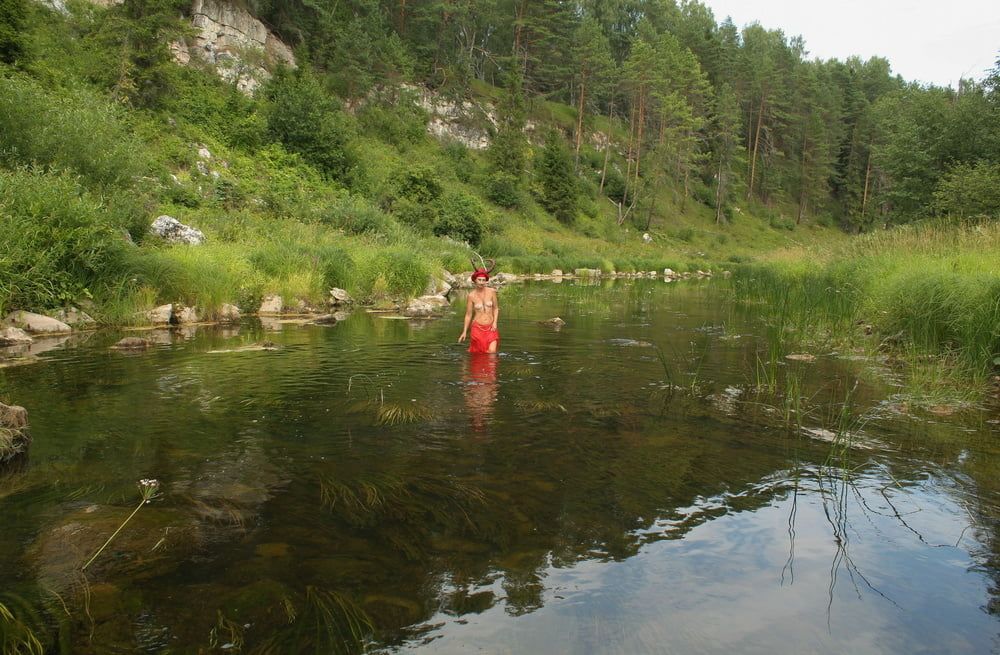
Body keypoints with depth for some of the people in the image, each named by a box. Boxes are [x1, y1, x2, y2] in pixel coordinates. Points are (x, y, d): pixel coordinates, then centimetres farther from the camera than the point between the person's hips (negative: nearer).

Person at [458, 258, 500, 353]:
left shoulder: (491, 292, -2)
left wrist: (495, 322, -5)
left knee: (492, 352, -12)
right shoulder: (471, 295, -5)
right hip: (477, 328, -1)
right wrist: (464, 332, 0)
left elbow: (496, 308, 9)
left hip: (490, 328, 1)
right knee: (478, 353, 5)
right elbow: (468, 315, 1)